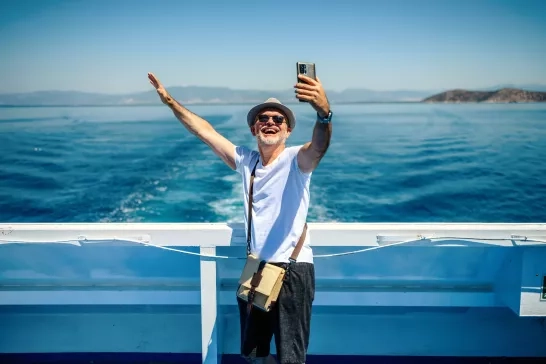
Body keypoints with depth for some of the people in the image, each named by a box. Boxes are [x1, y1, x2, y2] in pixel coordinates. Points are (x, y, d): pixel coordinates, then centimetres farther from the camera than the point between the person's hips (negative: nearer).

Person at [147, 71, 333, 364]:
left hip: (293, 268, -5)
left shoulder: (296, 159, -10)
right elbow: (205, 131, 10)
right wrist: (170, 102, 9)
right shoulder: (245, 160, 6)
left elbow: (319, 146, -32)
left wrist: (324, 112, -52)